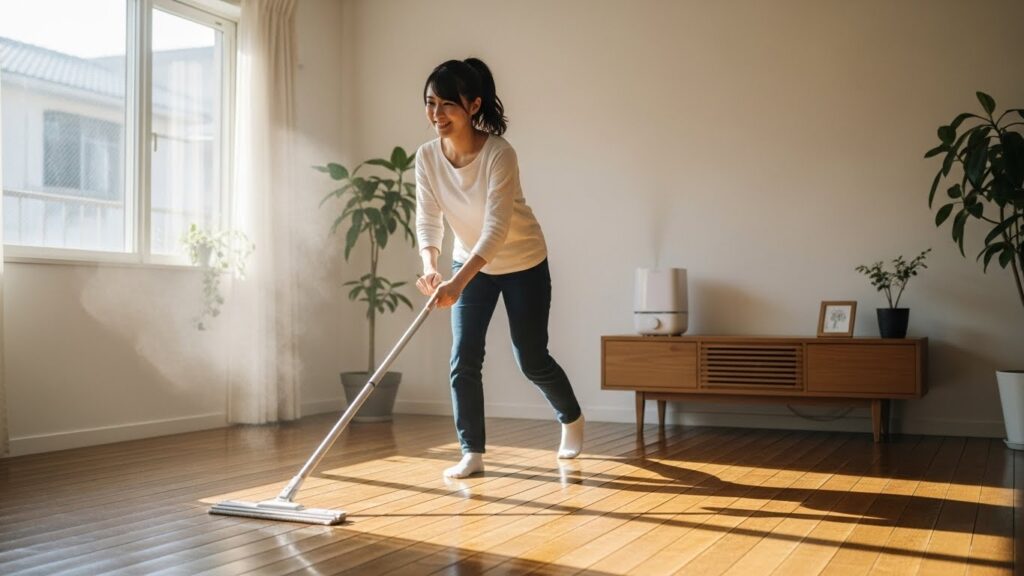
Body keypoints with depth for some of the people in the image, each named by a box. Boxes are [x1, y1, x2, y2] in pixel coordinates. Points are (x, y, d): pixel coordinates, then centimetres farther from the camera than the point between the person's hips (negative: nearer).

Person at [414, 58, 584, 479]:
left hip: (523, 264, -4)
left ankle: (571, 419, 35)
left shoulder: (499, 154, -31)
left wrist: (456, 283, -49)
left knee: (531, 360, 6)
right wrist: (430, 267, -39)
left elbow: (496, 229, -38)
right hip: (472, 264, 4)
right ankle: (472, 453, 5)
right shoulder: (427, 157, -15)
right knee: (464, 360, -6)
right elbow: (428, 221, -18)